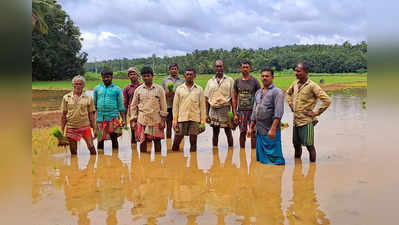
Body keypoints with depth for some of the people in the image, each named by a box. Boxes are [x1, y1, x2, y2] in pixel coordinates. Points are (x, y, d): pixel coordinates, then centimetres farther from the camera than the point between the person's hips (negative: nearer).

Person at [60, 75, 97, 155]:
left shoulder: (88, 98, 4)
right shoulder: (66, 97, 5)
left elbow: (91, 115, 5)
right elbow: (63, 115, 7)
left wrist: (94, 128, 1)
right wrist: (62, 130, 4)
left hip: (85, 127, -1)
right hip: (71, 128, 1)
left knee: (91, 147, -7)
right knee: (73, 151, 8)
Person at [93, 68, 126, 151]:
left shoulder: (117, 89, 3)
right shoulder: (97, 88, 9)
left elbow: (120, 106, 5)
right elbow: (94, 104, 14)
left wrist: (124, 119, -3)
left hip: (113, 117, -2)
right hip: (100, 118, 2)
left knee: (114, 138, -2)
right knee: (100, 139, 7)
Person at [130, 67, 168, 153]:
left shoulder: (159, 89, 1)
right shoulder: (138, 90, 5)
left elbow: (163, 105, 3)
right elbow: (133, 106, 9)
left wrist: (163, 119, -3)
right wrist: (133, 120, 4)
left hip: (156, 120, -1)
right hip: (142, 119, 1)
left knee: (157, 140, 5)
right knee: (142, 141, 3)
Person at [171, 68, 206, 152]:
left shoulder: (199, 89, 6)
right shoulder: (179, 89, 6)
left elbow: (202, 106, 5)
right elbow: (175, 105, 6)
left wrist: (203, 121, -1)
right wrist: (174, 120, 0)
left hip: (195, 119, 0)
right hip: (181, 119, 0)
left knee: (193, 142, 5)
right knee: (176, 141, 2)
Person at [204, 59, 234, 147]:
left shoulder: (229, 80, 2)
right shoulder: (210, 81, 10)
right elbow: (207, 99, 10)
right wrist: (207, 114, 4)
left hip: (226, 109, -2)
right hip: (214, 110, 2)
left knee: (228, 132, 4)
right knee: (215, 133, 9)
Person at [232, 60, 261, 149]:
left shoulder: (254, 81, 0)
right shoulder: (237, 81, 7)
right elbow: (234, 98, 8)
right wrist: (235, 113, 4)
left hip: (252, 111, -1)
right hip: (241, 111, 2)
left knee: (253, 133, 0)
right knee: (242, 133, 5)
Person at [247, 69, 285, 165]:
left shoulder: (277, 92, -7)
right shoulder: (258, 92, 15)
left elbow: (278, 113, -16)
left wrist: (273, 129, -24)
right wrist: (251, 128, 16)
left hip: (270, 131, -7)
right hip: (259, 130, 7)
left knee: (274, 159, -2)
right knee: (260, 159, 14)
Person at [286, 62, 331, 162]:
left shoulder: (312, 86, -15)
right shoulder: (295, 83, 6)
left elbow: (327, 100, -18)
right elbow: (288, 93, 28)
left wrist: (316, 113, -15)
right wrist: (290, 104, 15)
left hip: (306, 121, -7)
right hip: (296, 121, 7)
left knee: (309, 145, 2)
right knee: (296, 144, 17)